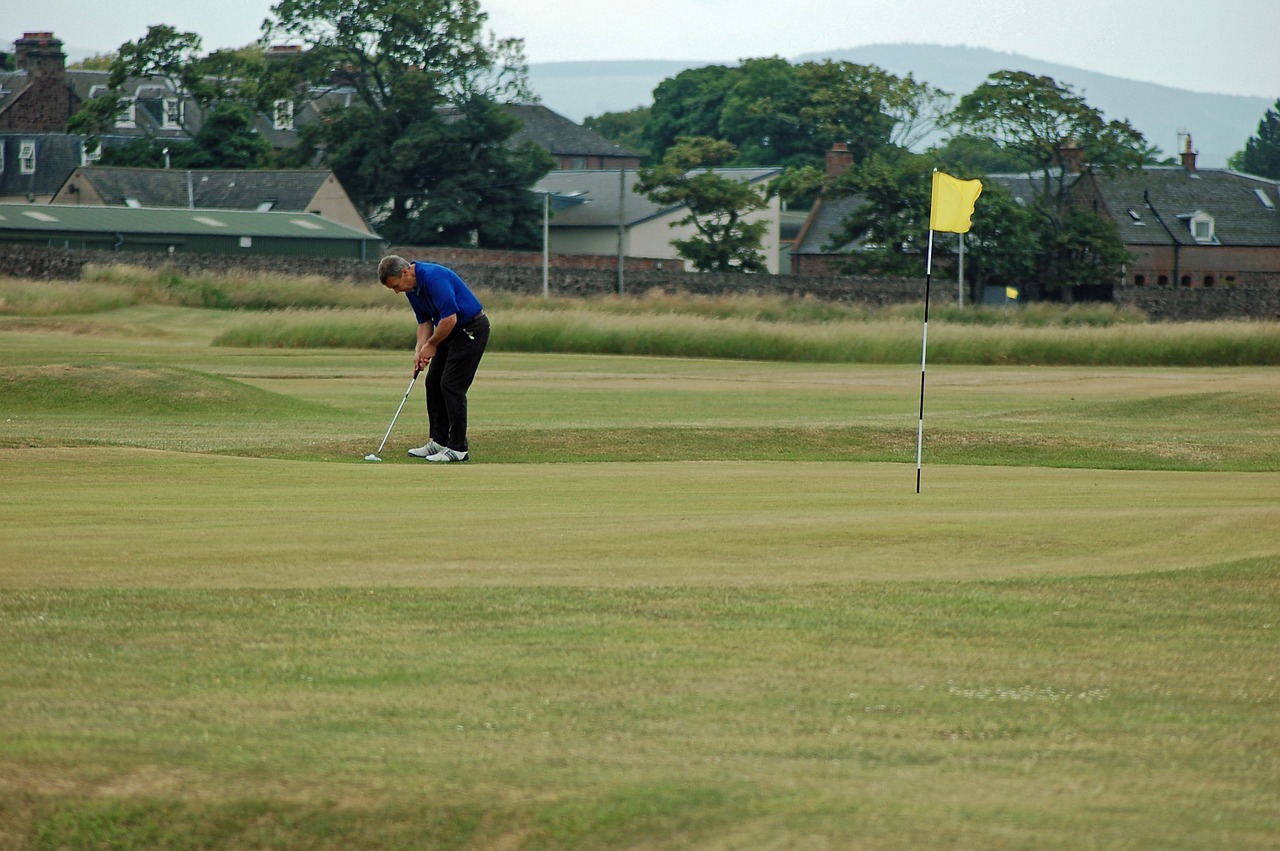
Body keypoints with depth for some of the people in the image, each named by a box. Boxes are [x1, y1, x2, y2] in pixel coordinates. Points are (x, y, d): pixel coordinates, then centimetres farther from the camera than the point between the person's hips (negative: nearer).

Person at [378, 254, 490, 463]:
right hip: (452, 332, 10)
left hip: (471, 330, -10)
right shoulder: (413, 287, 4)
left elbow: (449, 318, -29)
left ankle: (458, 448, -6)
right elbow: (425, 321, 12)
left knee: (452, 386, -11)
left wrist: (431, 345, -15)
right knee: (433, 383, 9)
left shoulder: (434, 277, -27)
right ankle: (439, 441, 16)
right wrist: (420, 350, -3)